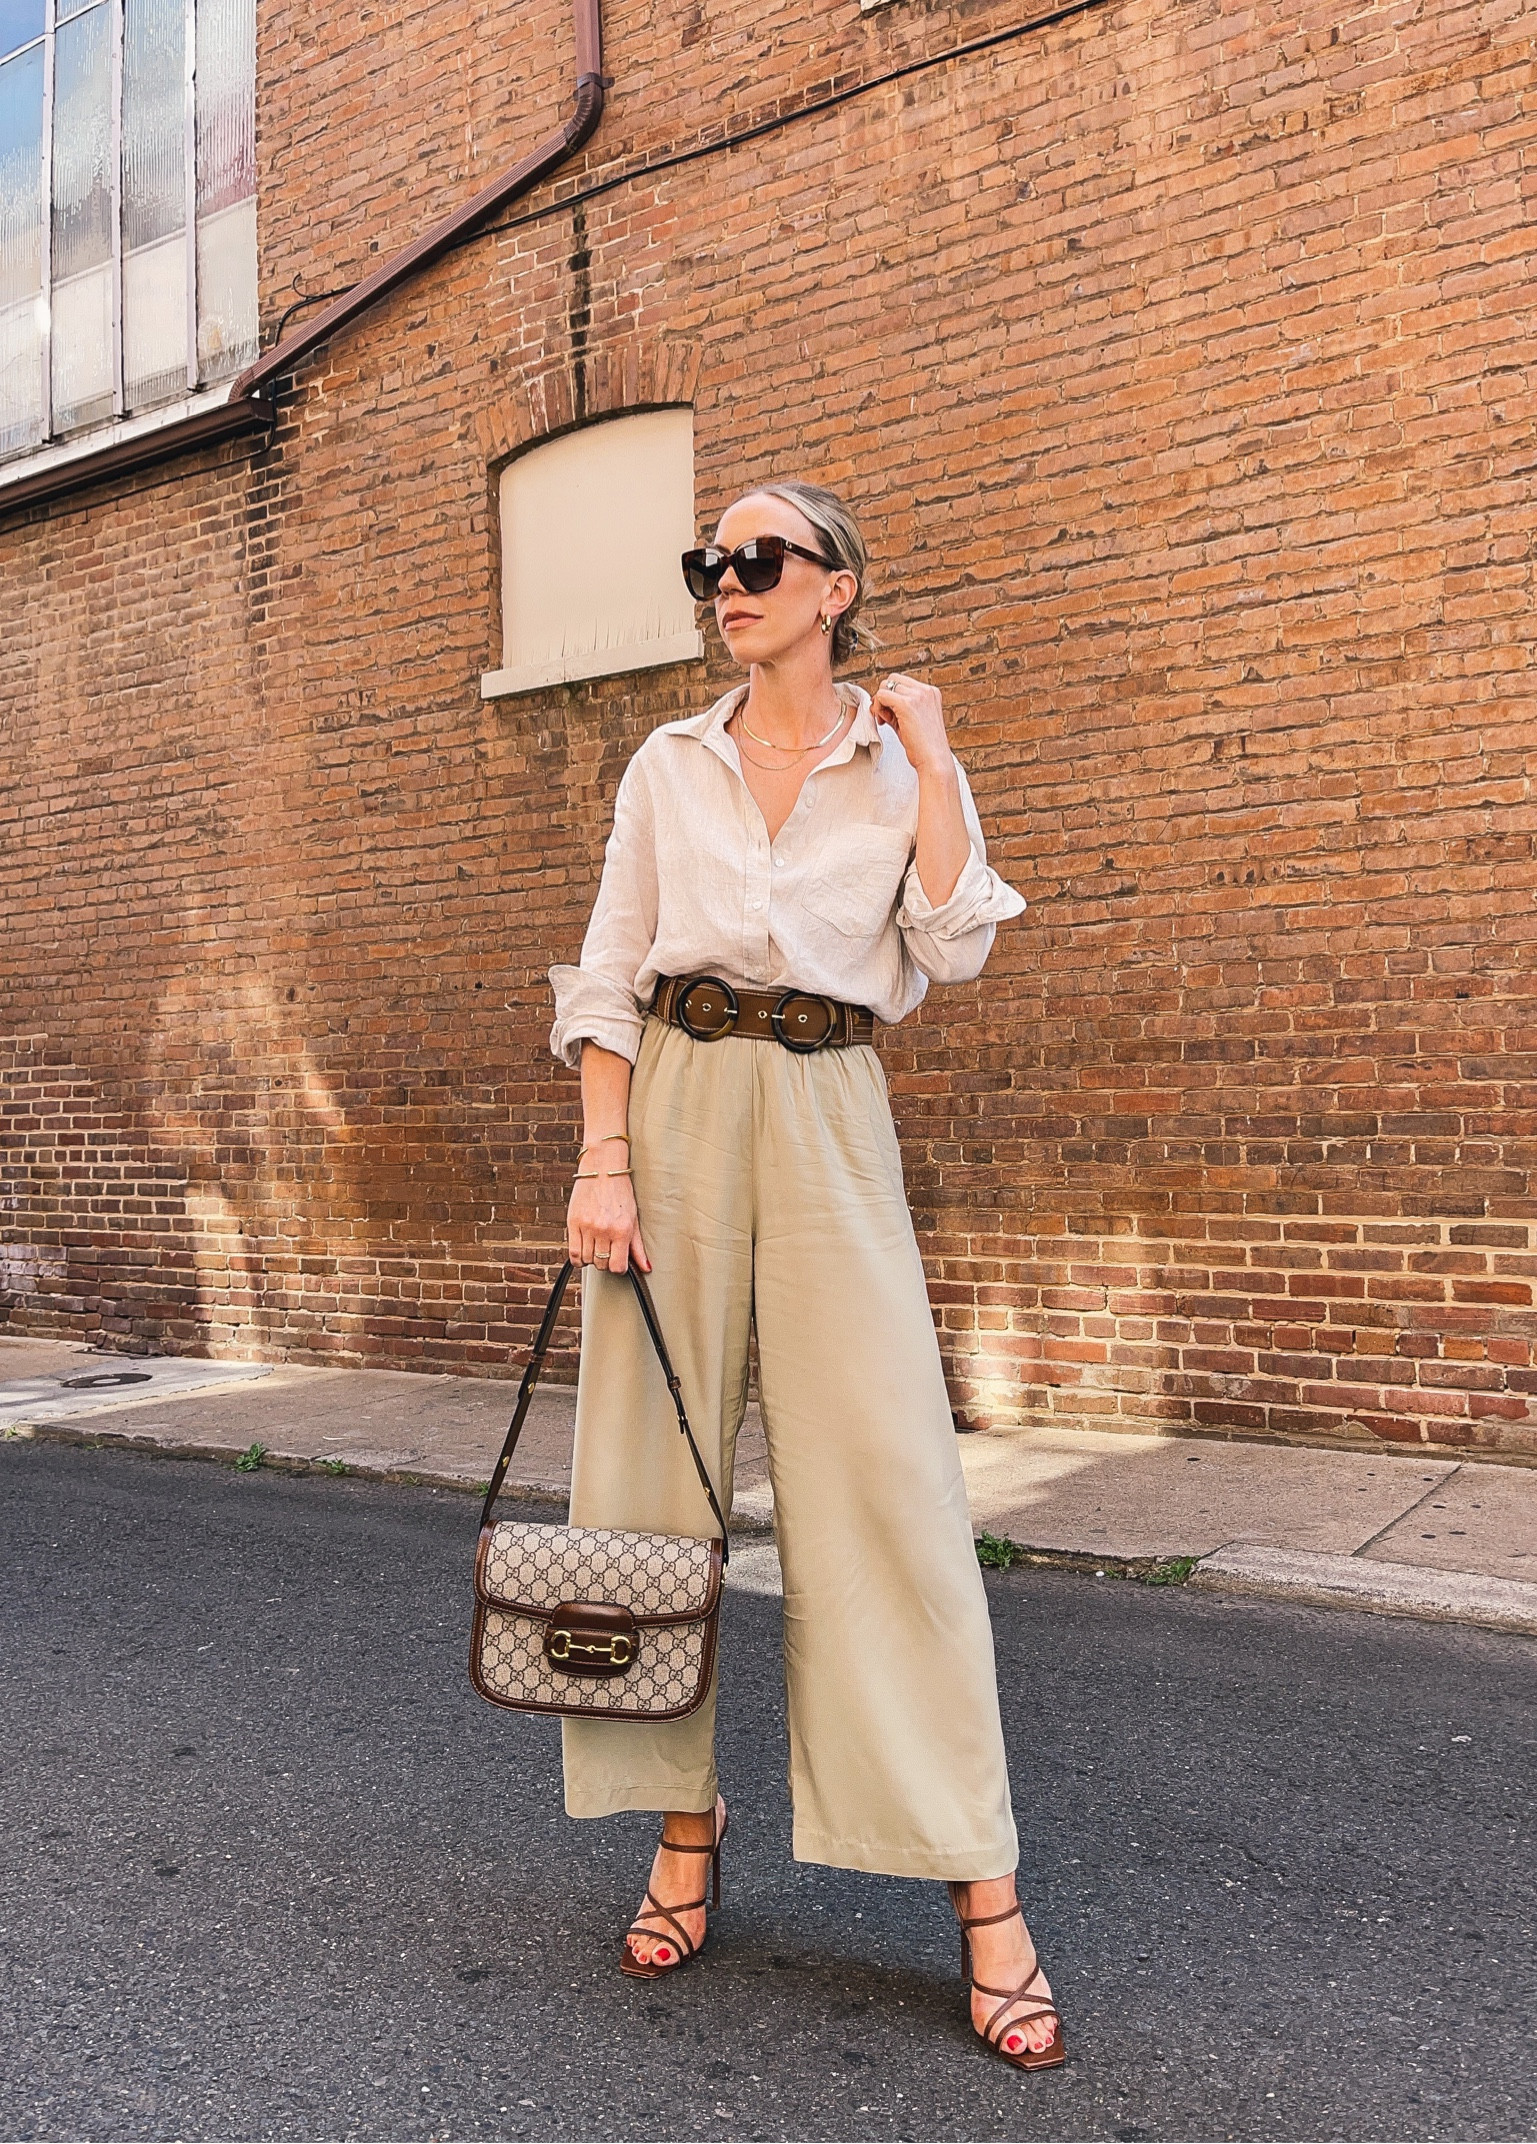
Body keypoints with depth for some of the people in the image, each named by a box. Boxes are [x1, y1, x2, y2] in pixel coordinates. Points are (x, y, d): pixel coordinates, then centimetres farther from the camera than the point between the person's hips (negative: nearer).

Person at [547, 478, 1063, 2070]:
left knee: (884, 1477, -5)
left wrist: (927, 757, -4)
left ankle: (984, 1895, 5)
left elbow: (951, 952, -6)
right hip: (677, 1107, 2)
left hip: (828, 1120, -2)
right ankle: (684, 1831, 21)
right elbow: (607, 975, 5)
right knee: (657, 1462, 3)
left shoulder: (905, 767, 8)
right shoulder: (668, 767, 10)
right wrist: (603, 1157, -7)